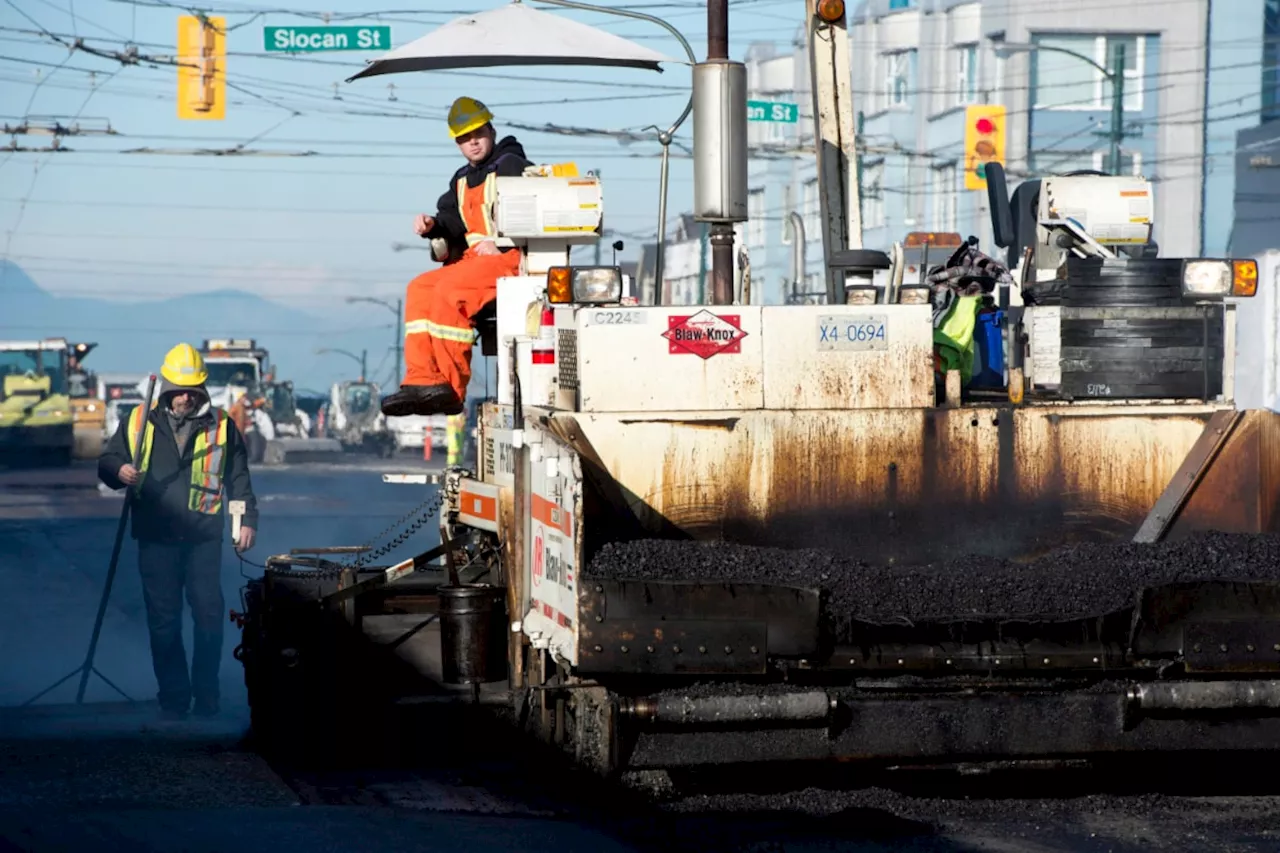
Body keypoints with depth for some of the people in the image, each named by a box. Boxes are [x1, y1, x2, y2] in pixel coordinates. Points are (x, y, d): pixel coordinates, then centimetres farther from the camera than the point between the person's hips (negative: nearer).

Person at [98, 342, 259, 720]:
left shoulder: (220, 425, 6)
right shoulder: (139, 422, 5)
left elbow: (238, 478, 13)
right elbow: (107, 462, 9)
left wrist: (247, 520, 6)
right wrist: (119, 471, -14)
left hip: (204, 537, 0)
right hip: (156, 539, 0)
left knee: (209, 615, -2)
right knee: (163, 621, 3)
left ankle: (207, 697, 8)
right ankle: (173, 699, 11)